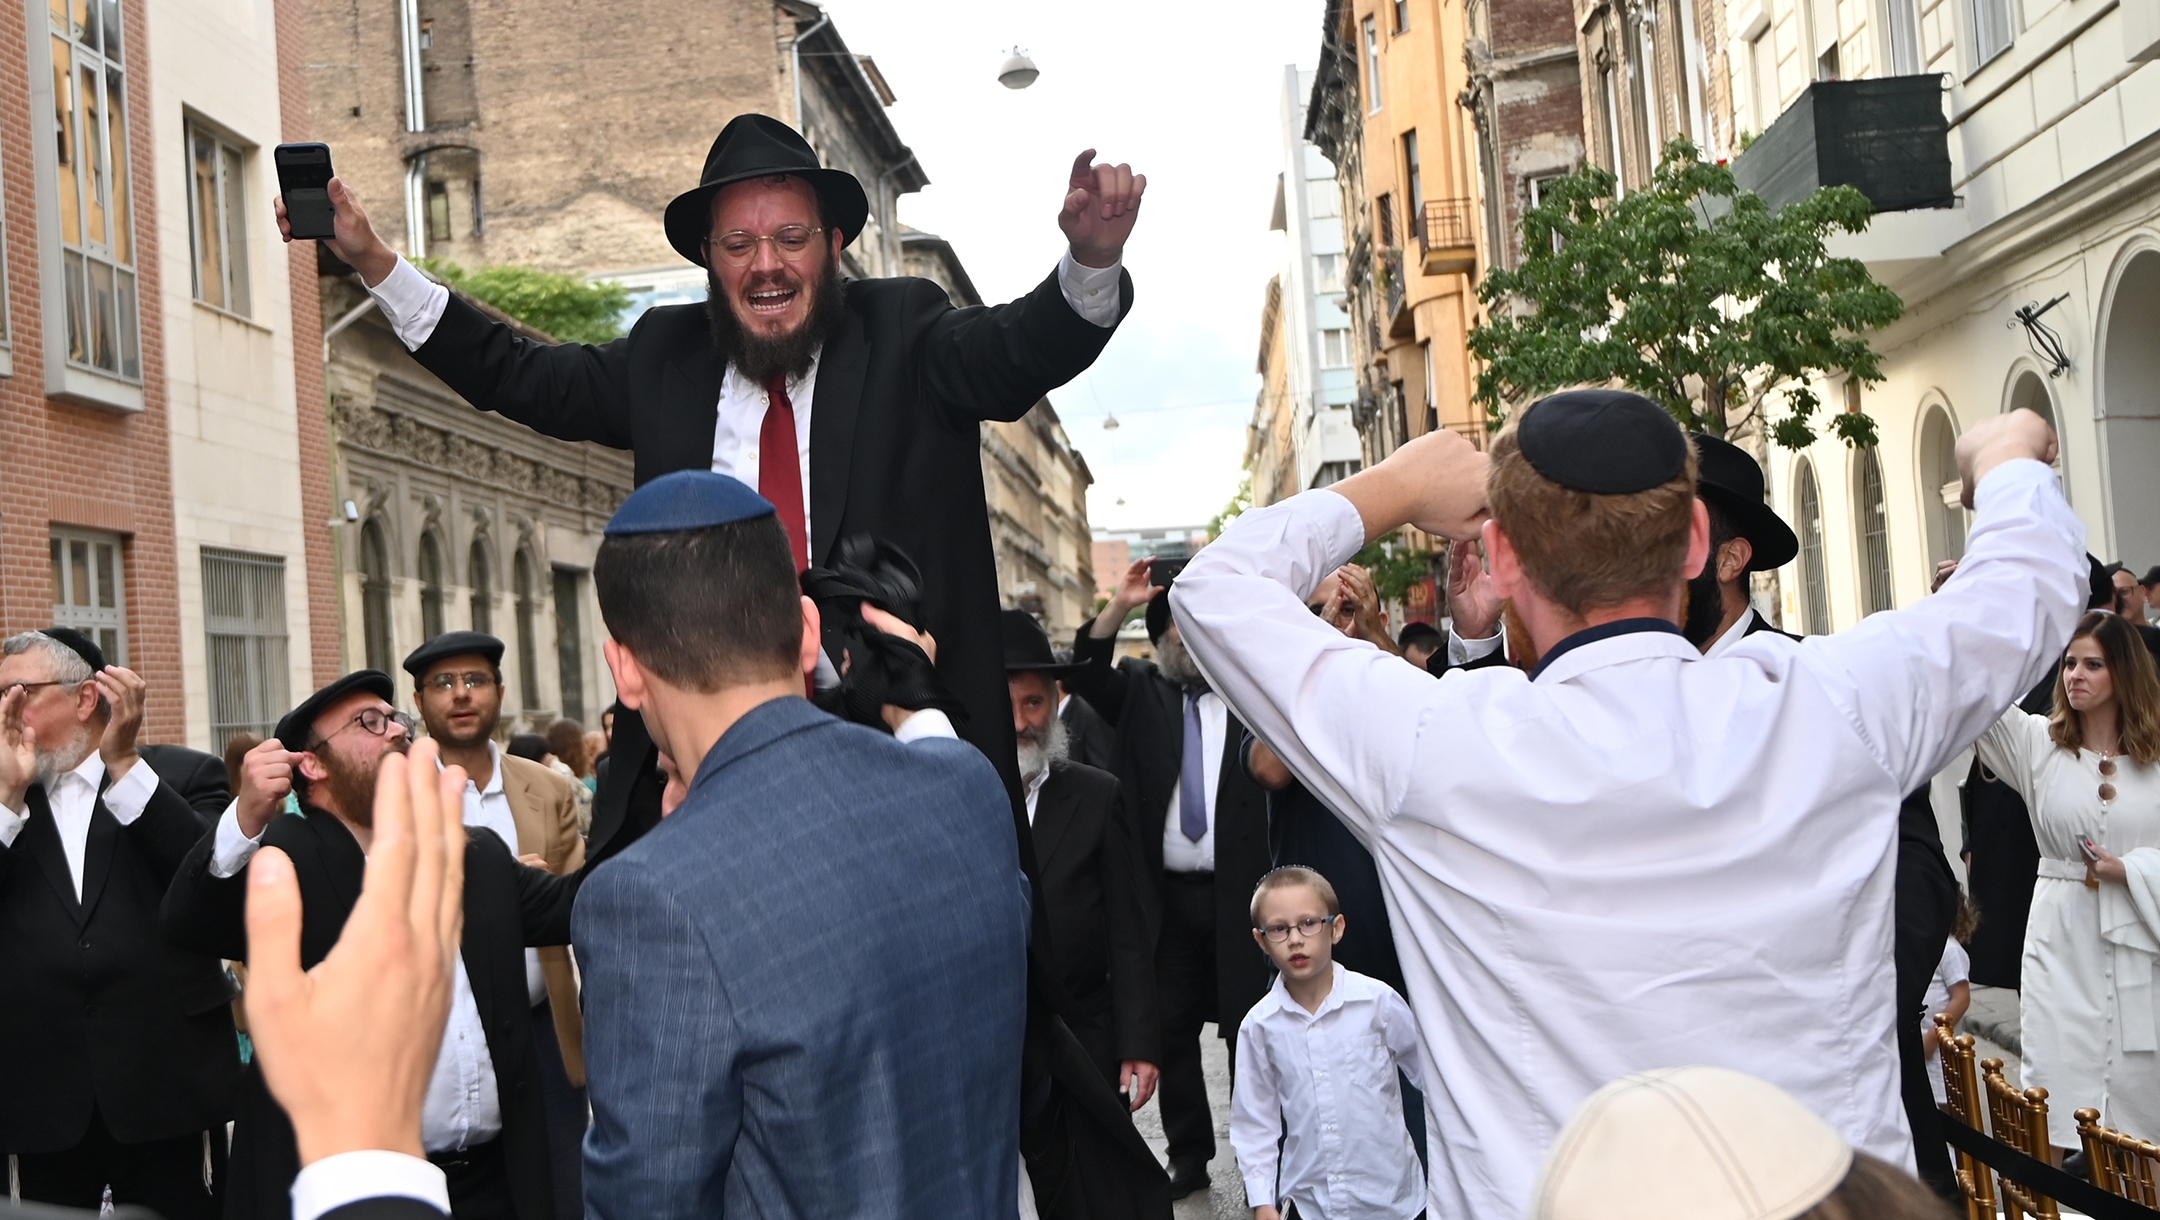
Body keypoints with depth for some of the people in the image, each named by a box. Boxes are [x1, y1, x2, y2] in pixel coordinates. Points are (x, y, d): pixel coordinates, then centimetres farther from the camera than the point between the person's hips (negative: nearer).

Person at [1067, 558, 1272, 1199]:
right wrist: (1119, 607, -19)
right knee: (1172, 1031, 9)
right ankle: (1189, 1156, 21)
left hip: (1237, 894, -2)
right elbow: (1084, 675, -4)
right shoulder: (1141, 691, 10)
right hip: (1166, 895, 2)